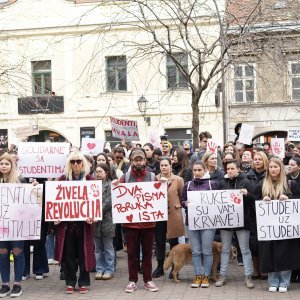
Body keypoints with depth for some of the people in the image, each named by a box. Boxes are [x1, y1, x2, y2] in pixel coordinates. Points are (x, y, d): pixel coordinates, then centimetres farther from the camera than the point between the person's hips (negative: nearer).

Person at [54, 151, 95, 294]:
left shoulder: (90, 179, 3)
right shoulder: (62, 179, 5)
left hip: (84, 221, -1)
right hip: (66, 221, 1)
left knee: (84, 252, 5)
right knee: (69, 253, 6)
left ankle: (83, 282, 16)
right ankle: (70, 282, 17)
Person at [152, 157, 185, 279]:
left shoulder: (178, 180, 0)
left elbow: (183, 196, 6)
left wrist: (177, 205, -4)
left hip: (173, 214, -1)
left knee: (173, 242, 7)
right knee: (159, 242, 7)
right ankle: (160, 267, 19)